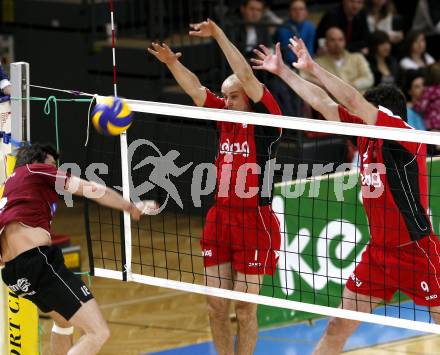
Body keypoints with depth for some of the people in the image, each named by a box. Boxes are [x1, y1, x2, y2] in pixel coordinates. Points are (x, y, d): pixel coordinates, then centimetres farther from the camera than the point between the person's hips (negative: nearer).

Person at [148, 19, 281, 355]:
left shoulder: (265, 119, -6)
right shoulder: (226, 117, 10)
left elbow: (246, 76, -17)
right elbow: (195, 89, 5)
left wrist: (219, 34, -17)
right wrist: (171, 62, -11)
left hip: (254, 222, -6)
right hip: (219, 219, 6)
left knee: (245, 308, -1)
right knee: (216, 305, 6)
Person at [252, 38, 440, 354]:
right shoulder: (365, 133, 3)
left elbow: (352, 100, -25)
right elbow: (324, 103, 9)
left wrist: (312, 67, -22)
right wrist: (283, 71, 11)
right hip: (378, 253, 7)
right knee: (338, 327, 6)